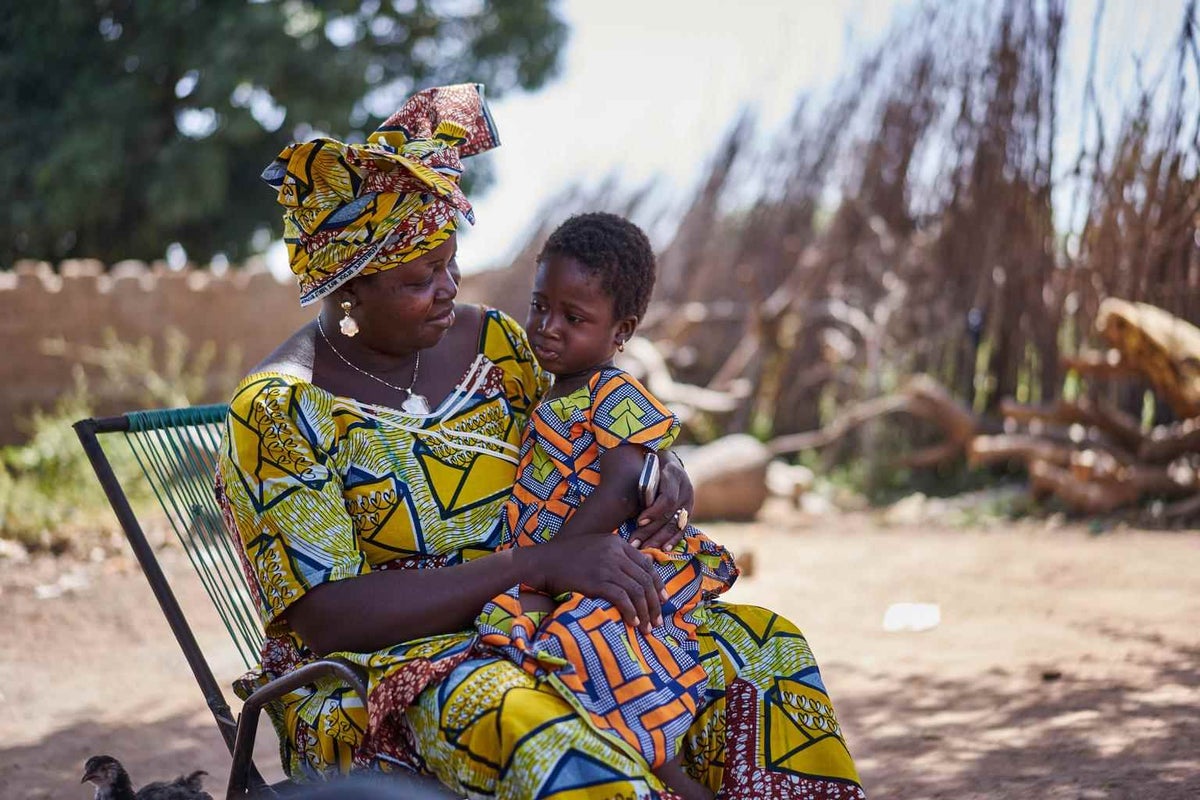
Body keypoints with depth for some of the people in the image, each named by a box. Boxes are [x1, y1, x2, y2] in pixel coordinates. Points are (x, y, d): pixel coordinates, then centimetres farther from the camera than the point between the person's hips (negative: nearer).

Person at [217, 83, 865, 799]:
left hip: (530, 633, 6)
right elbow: (329, 617, -20)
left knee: (763, 646, -11)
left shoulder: (489, 342, 7)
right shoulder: (278, 410, -12)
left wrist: (664, 478, -5)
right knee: (534, 725, -40)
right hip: (367, 681, -6)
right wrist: (537, 563, -26)